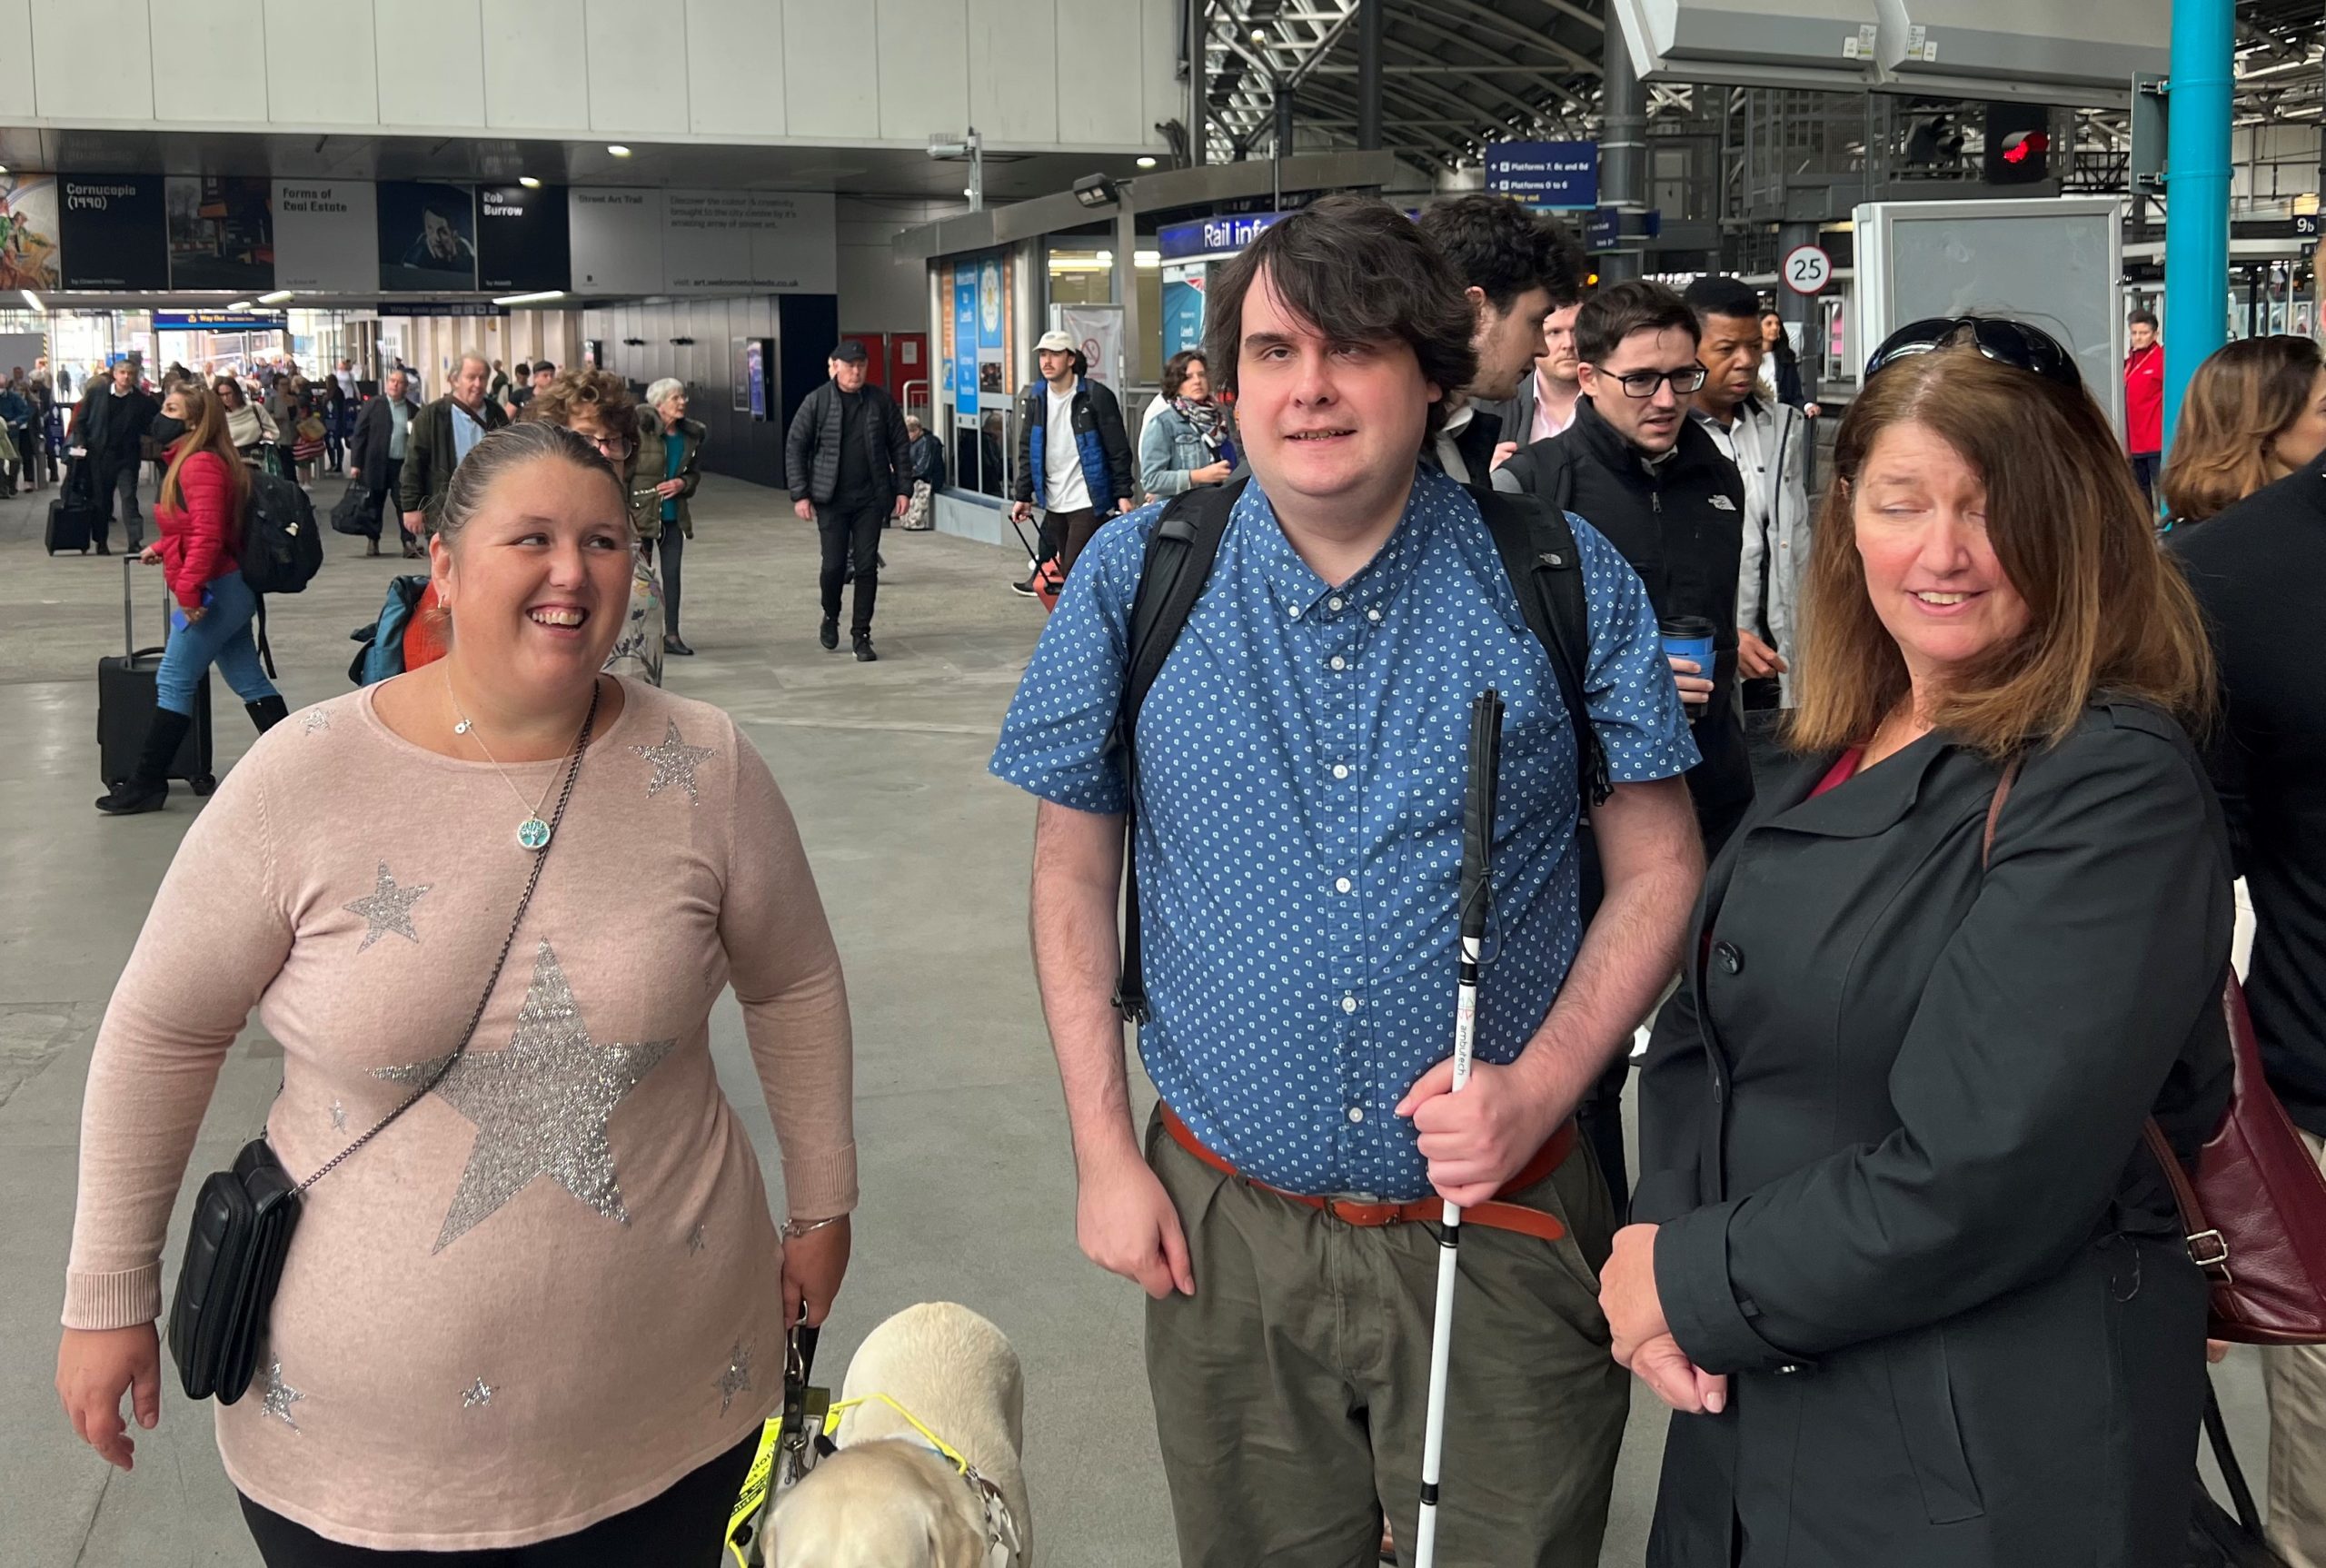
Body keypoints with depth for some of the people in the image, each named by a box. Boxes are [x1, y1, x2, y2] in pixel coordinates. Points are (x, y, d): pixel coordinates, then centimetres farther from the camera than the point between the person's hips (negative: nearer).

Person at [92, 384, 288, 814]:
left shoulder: (200, 464, -18)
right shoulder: (189, 459, 13)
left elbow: (207, 534, -25)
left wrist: (188, 590, -26)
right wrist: (162, 548, 19)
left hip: (214, 591, -10)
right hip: (229, 590, 10)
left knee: (173, 685, -3)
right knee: (250, 683, 11)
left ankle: (145, 785, 4)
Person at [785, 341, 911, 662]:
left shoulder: (879, 400, 2)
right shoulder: (816, 402, -2)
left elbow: (900, 445, 7)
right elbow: (795, 447, 0)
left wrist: (903, 489, 1)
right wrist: (800, 494, -6)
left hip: (871, 499, 1)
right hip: (831, 499, -1)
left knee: (867, 566, 0)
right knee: (834, 565, -3)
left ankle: (861, 636, 9)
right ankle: (831, 616, 27)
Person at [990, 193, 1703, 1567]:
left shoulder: (1569, 581, -6)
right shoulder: (1133, 581, -3)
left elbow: (1660, 869, -1)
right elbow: (1074, 870, 4)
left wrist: (1538, 1088, -14)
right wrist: (1104, 1153, 0)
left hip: (1502, 1227, -1)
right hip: (1224, 1232, 2)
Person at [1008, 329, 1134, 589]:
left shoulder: (1096, 396, -9)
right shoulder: (1034, 398, 7)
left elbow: (1119, 450, -7)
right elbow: (1027, 451, 13)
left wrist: (1123, 494, -10)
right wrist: (1022, 496, 11)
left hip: (1088, 501, -5)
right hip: (1053, 503, 6)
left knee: (1074, 570, -12)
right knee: (1065, 570, 11)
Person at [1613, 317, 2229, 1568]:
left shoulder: (2115, 792, -17)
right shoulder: (1835, 756, 6)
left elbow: (1981, 1176, -24)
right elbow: (1700, 1034, 7)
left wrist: (1700, 1285, -15)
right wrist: (1658, 1248, -10)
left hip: (1990, 1464, -7)